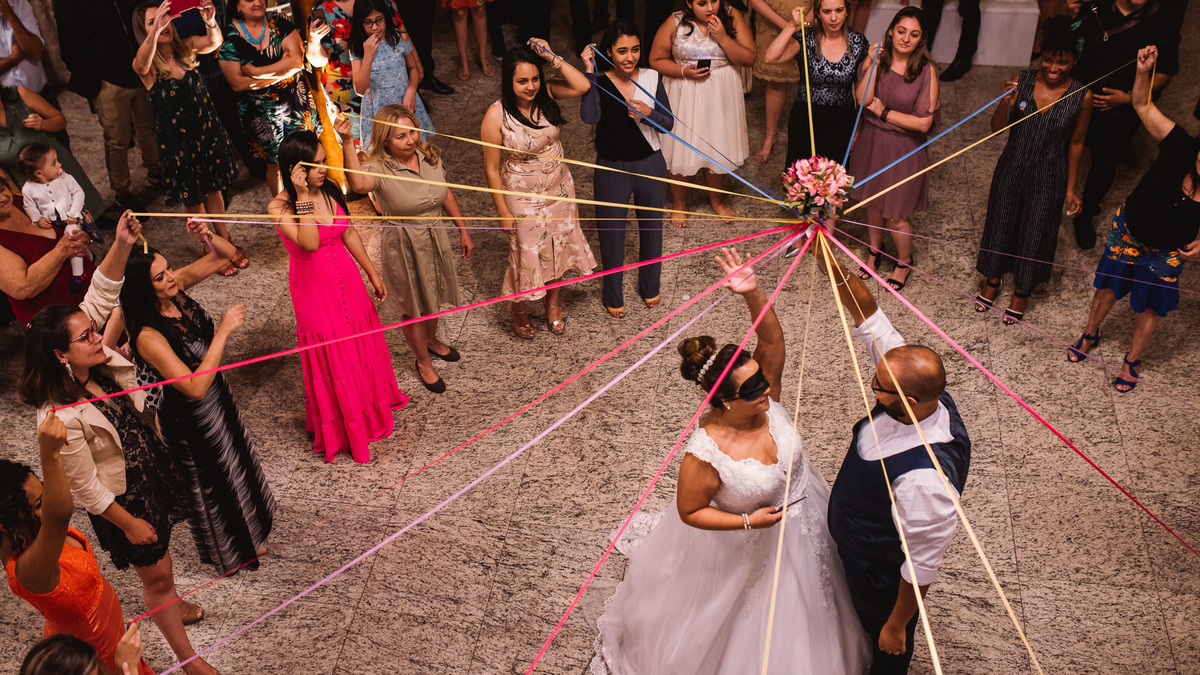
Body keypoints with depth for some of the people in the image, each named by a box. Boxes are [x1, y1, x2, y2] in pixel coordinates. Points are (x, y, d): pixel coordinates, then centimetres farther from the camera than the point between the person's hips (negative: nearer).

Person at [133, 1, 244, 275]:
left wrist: (210, 22, -47)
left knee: (213, 188, 18)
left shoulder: (186, 47, -5)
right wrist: (155, 32, -58)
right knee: (193, 199, 12)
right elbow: (141, 65, -41)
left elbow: (215, 42, -24)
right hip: (176, 139, -3)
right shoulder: (147, 65, -15)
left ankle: (227, 242, 34)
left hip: (207, 130, 3)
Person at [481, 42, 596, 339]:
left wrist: (553, 58, -28)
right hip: (523, 195, -5)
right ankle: (519, 311, 38)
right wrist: (503, 211, -13)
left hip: (559, 187, 5)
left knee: (558, 246, 20)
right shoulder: (496, 116, -24)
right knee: (526, 253, 10)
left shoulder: (546, 93, -12)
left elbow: (582, 86, -24)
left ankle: (553, 304, 46)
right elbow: (492, 169, -16)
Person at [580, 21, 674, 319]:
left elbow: (669, 124, -5)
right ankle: (613, 296, 34)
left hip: (650, 165, 2)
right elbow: (589, 117, -28)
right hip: (611, 169, -2)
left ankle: (649, 288, 44)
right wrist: (590, 73, -28)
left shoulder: (651, 78, -6)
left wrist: (648, 113, -26)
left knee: (651, 227, 19)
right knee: (612, 232, 11)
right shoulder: (598, 82, -11)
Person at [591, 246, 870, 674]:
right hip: (746, 546, -5)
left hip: (803, 518, 6)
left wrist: (753, 295, -49)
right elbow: (690, 512, -23)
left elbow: (771, 339, -33)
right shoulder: (705, 454, -37)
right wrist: (748, 521, -28)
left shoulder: (765, 401, -23)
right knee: (747, 630, 23)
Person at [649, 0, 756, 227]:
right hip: (685, 96, -1)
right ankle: (679, 202, 30)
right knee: (681, 148, 6)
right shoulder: (675, 24, -10)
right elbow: (656, 60, -3)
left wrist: (722, 37, -21)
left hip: (721, 96, 2)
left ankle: (716, 198, 39)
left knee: (717, 148, 14)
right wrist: (684, 71, -18)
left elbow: (749, 59, -9)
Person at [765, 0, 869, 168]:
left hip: (841, 123, 1)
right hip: (805, 119, -1)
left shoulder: (858, 41, -3)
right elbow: (771, 57, -25)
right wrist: (793, 27, -28)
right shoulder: (806, 38, -10)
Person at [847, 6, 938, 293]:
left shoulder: (926, 71, -16)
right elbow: (863, 98, -19)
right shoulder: (875, 59, -6)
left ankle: (904, 262, 33)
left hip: (903, 149, -4)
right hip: (871, 141, 4)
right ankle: (874, 250, 49)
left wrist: (883, 112, -15)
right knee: (872, 202, 22)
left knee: (896, 215, 6)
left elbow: (924, 122, -18)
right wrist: (873, 65, -25)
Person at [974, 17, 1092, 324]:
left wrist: (1070, 188, 1)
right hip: (1012, 168, 2)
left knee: (1035, 232, 13)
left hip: (1048, 177, -1)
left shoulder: (1081, 97, -14)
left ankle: (1022, 290, 37)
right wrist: (1007, 103, -30)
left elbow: (1075, 144, -3)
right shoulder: (1021, 81, -12)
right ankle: (992, 280, 43)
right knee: (1001, 222, 17)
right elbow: (997, 126, -9)